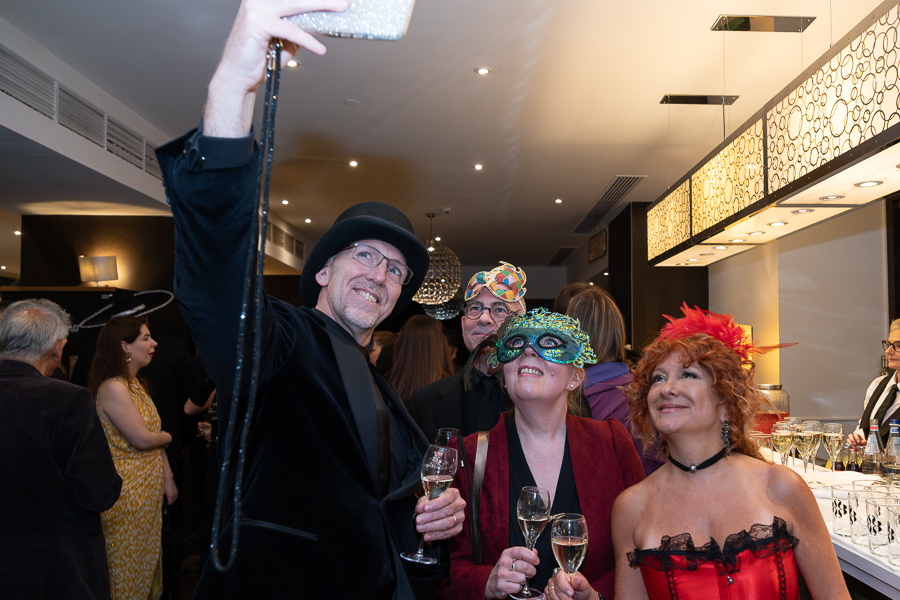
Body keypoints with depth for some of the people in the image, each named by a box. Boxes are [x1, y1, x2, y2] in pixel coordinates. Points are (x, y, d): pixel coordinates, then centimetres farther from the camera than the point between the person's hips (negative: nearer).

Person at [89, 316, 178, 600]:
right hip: (127, 490, -9)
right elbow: (142, 439, -21)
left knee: (148, 558, 17)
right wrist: (171, 436, -1)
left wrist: (168, 478, 6)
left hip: (148, 488, 9)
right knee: (129, 566, 4)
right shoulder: (113, 388, -20)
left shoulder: (135, 384, 10)